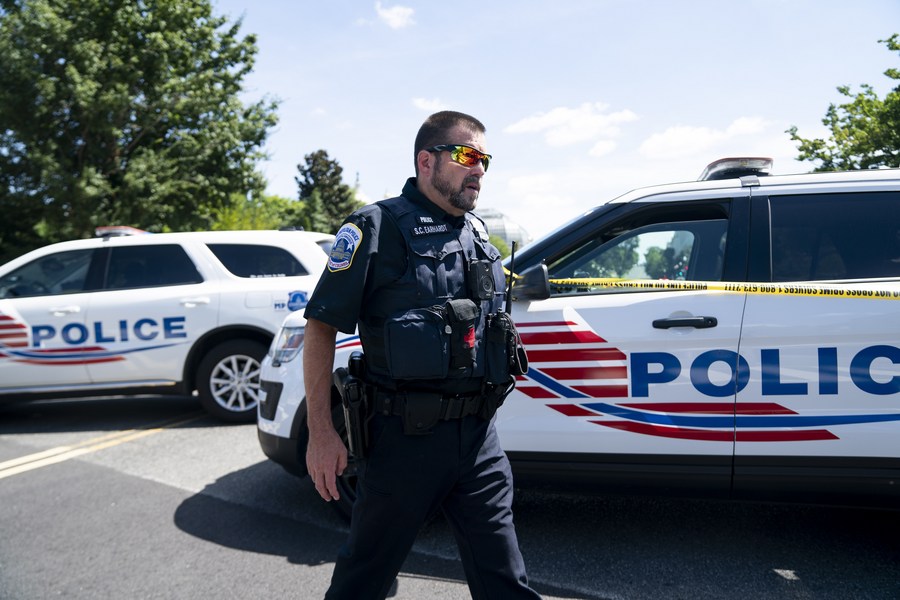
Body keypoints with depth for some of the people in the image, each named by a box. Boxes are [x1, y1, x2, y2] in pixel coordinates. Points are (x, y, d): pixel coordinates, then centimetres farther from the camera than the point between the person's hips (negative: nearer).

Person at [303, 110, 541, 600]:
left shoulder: (478, 233, 12)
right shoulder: (378, 227, -9)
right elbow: (321, 326, -10)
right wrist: (321, 432, -16)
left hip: (478, 436, 6)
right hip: (405, 436, -5)